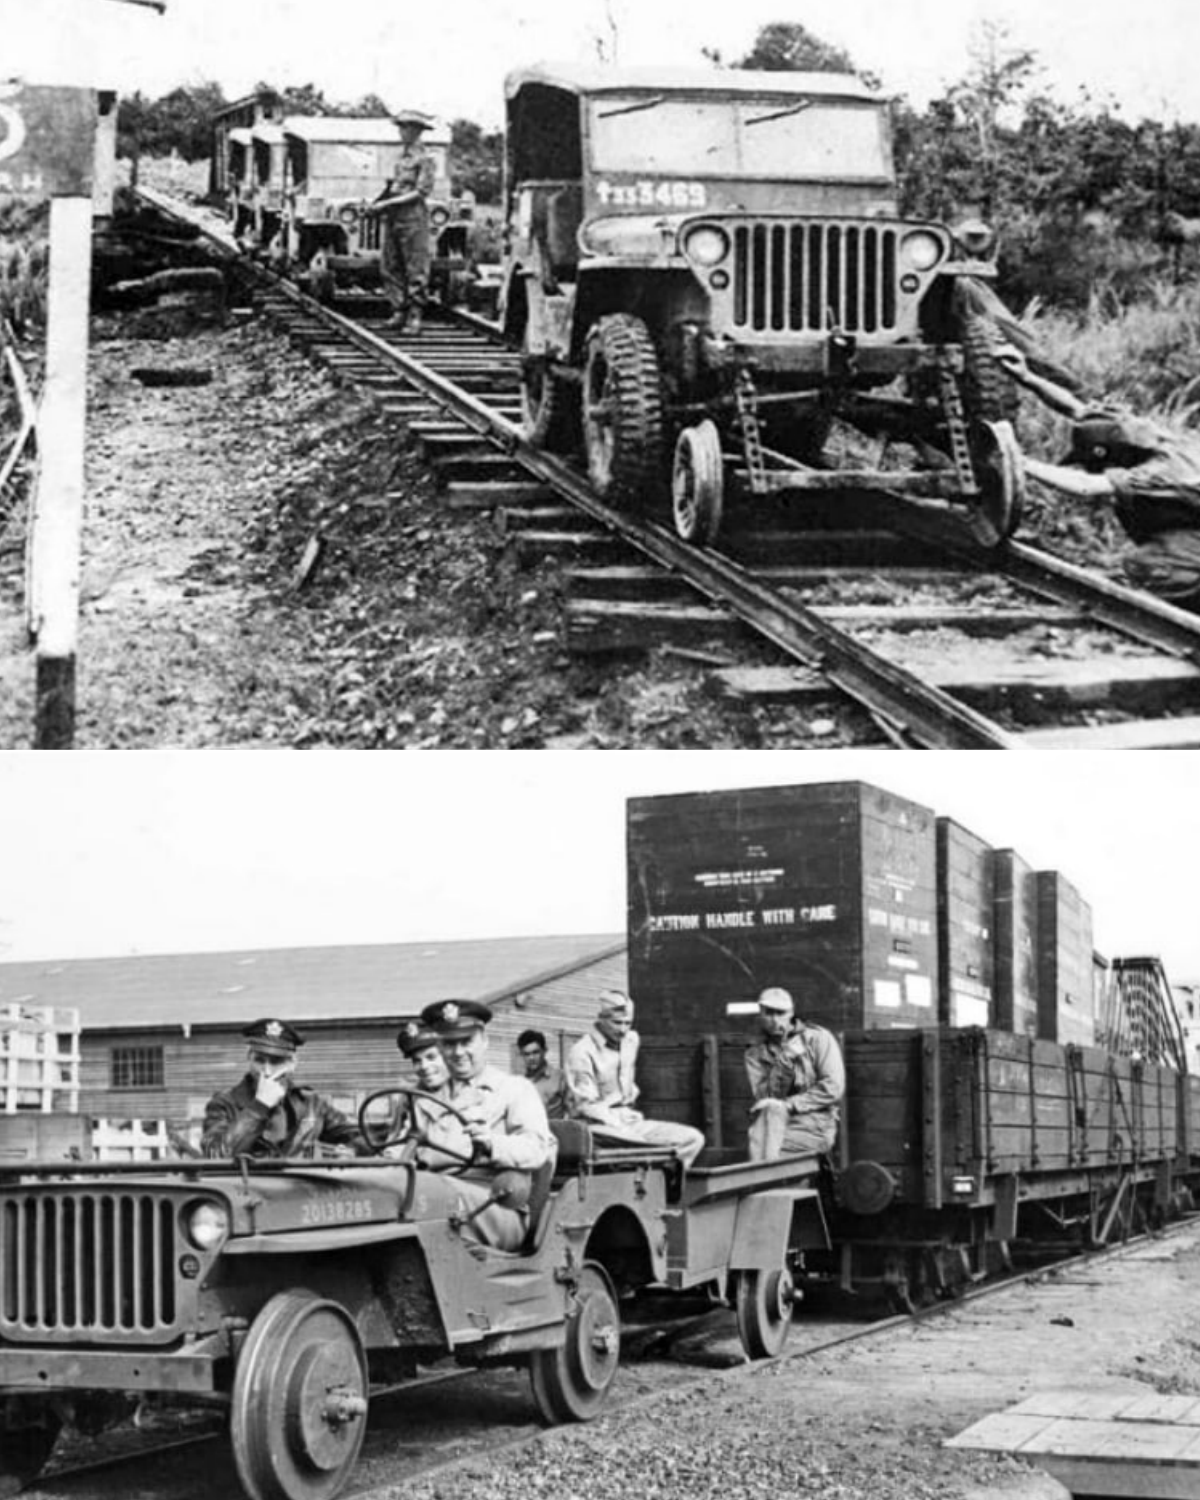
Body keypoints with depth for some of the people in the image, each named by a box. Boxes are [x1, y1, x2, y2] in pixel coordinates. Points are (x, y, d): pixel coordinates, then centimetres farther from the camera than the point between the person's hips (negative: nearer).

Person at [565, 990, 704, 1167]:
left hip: (628, 1119, 8)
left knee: (694, 1138, -9)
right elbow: (586, 1106, -13)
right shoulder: (582, 1052, -11)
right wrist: (618, 1122, -20)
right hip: (599, 1126, -8)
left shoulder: (631, 1040, 12)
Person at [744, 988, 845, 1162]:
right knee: (770, 1109, -33)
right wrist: (783, 1064, -18)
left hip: (815, 1128, -3)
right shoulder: (756, 1053, 10)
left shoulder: (818, 1039, 2)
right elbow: (765, 1097, -4)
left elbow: (833, 1089, -8)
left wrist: (789, 1105, -14)